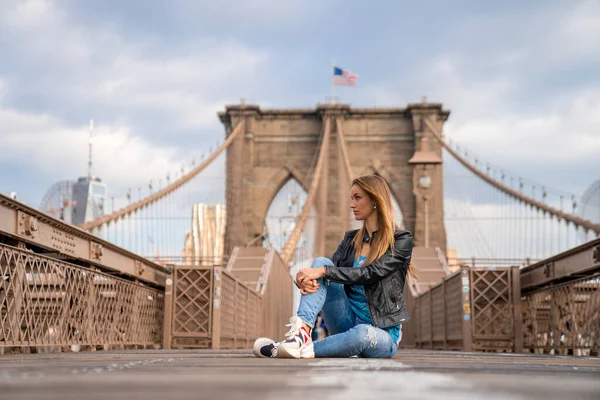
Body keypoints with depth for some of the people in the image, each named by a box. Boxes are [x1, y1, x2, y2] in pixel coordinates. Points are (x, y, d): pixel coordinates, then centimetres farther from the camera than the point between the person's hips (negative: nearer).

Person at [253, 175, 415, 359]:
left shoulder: (402, 240, -6)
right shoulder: (351, 239, 12)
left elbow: (369, 274, -19)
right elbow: (325, 268, 1)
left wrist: (323, 272, -27)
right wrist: (304, 279, -22)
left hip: (381, 332, -5)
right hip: (349, 322, 5)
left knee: (363, 334, -43)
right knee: (321, 261, -16)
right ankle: (303, 331, -35)